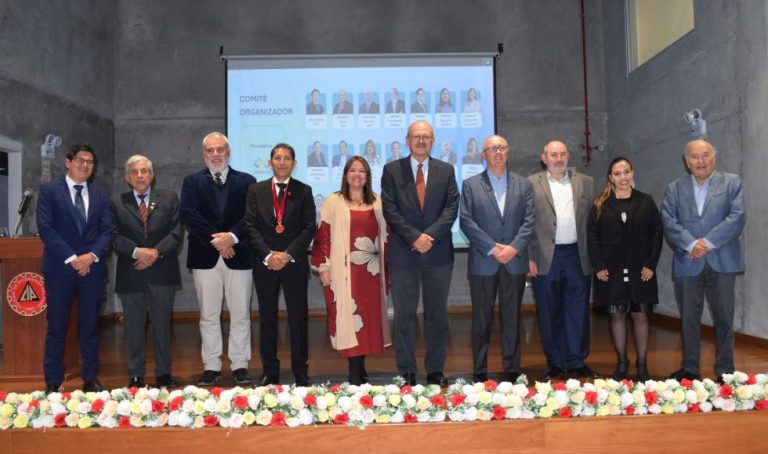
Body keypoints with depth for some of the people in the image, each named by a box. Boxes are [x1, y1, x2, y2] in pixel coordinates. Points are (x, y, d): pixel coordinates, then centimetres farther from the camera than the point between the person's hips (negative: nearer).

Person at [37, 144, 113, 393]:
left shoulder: (100, 195, 11)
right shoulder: (49, 190, 2)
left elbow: (107, 230, 4)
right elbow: (45, 228, -7)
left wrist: (92, 256, -13)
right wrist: (71, 258, -13)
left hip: (93, 268, 3)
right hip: (60, 269, -3)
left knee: (90, 326, 9)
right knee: (57, 327, 3)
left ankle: (91, 379, 18)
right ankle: (53, 383, 13)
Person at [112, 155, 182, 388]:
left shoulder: (169, 198, 7)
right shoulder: (117, 203, 7)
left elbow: (176, 233, 0)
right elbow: (115, 237, -1)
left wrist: (156, 252, -13)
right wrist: (137, 252, -16)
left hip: (162, 271, 0)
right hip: (130, 273, 0)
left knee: (162, 324, 7)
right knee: (134, 326, 6)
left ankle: (163, 373, 17)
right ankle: (136, 375, 17)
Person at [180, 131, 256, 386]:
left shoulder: (246, 181, 9)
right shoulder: (192, 182, 9)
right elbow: (188, 215, -5)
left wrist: (232, 236, -17)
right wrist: (214, 240, -14)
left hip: (238, 255, 0)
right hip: (205, 257, 0)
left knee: (240, 315, 4)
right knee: (209, 316, 6)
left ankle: (240, 366, 14)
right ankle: (212, 367, 15)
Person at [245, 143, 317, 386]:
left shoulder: (304, 191, 5)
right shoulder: (256, 190, 8)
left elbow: (309, 228, -1)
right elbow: (251, 226, 1)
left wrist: (289, 254, -12)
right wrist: (268, 255, -12)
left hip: (294, 263, -1)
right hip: (264, 263, 1)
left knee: (298, 318, 2)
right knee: (267, 318, 7)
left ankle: (300, 373, 12)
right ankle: (270, 372, 17)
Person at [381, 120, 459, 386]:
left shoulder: (446, 170, 9)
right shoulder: (392, 170, 5)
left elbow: (452, 207, 0)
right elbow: (390, 210, -3)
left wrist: (430, 235, -13)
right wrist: (414, 237, -13)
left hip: (438, 253, 2)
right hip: (404, 254, -1)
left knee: (437, 314, 7)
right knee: (404, 316, 3)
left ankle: (435, 371, 18)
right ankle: (407, 373, 12)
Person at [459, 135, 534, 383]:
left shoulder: (524, 185, 11)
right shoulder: (470, 185, 5)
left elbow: (529, 221, 3)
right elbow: (466, 221, -4)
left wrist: (514, 247, -12)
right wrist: (492, 249, -11)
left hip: (515, 261, 2)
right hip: (482, 262, -1)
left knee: (512, 318, 7)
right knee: (482, 319, 4)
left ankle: (511, 371, 16)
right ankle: (479, 372, 13)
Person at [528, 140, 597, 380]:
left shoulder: (585, 182, 11)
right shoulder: (532, 184, 4)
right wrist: (530, 257, -6)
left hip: (577, 255, 2)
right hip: (546, 257, -2)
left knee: (578, 311, 6)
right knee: (549, 313, 6)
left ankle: (577, 361, 18)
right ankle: (554, 363, 17)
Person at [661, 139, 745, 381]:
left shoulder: (732, 183, 5)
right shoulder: (674, 188, 9)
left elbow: (737, 218, -7)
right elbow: (669, 222, -3)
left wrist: (708, 242, -16)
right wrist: (691, 244, -17)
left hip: (722, 261, -1)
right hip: (687, 263, 1)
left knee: (724, 319, 5)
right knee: (688, 319, 9)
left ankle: (725, 371, 16)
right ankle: (689, 368, 20)